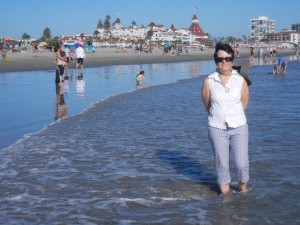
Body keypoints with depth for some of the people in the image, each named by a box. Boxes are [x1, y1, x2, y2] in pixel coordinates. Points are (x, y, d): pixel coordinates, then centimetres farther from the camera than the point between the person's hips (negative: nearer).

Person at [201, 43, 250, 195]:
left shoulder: (241, 81, -3)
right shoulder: (208, 81, -5)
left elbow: (244, 103, 7)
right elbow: (207, 104, 5)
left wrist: (233, 118, 11)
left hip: (238, 127, 0)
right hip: (217, 128, 0)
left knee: (241, 164, -1)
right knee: (222, 165, 7)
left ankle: (243, 189, 26)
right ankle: (225, 193, 25)